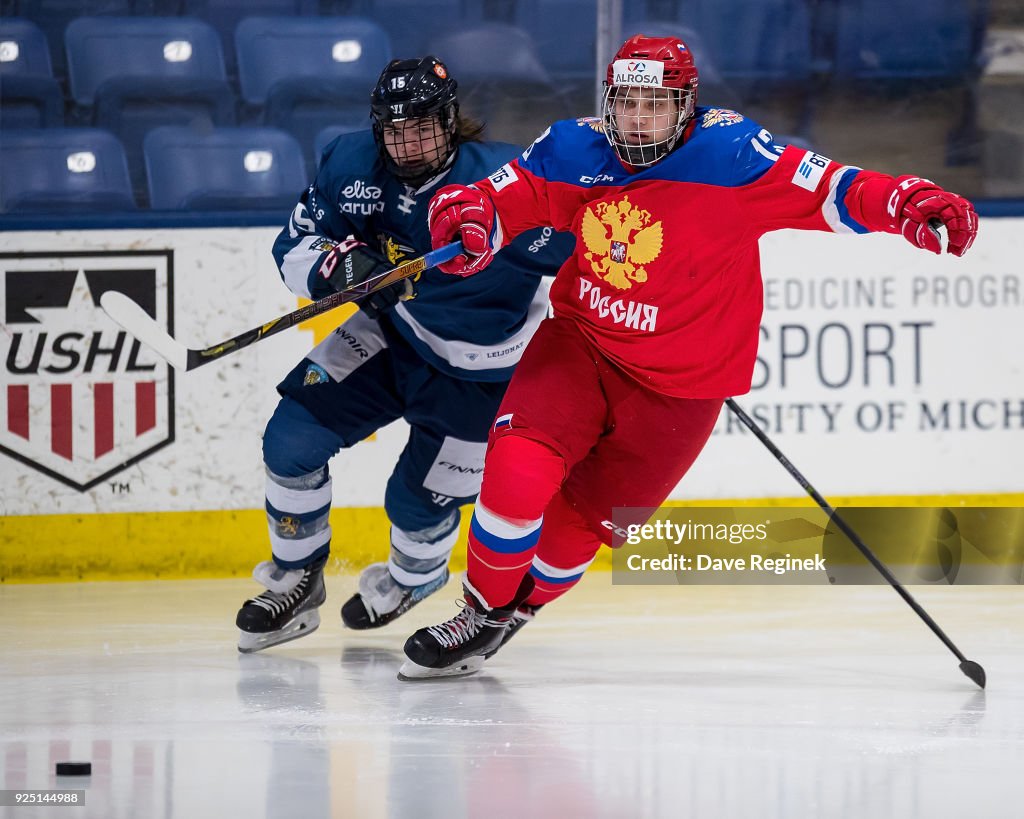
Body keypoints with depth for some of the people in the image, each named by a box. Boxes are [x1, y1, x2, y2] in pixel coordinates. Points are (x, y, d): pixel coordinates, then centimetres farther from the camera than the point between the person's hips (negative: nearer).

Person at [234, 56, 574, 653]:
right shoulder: (354, 166, -14)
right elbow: (295, 248, -7)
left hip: (477, 371, -5)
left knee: (418, 503, 3)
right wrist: (337, 265, -30)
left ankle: (414, 578, 42)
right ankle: (295, 583, 17)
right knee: (292, 438, -6)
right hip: (393, 333, 5)